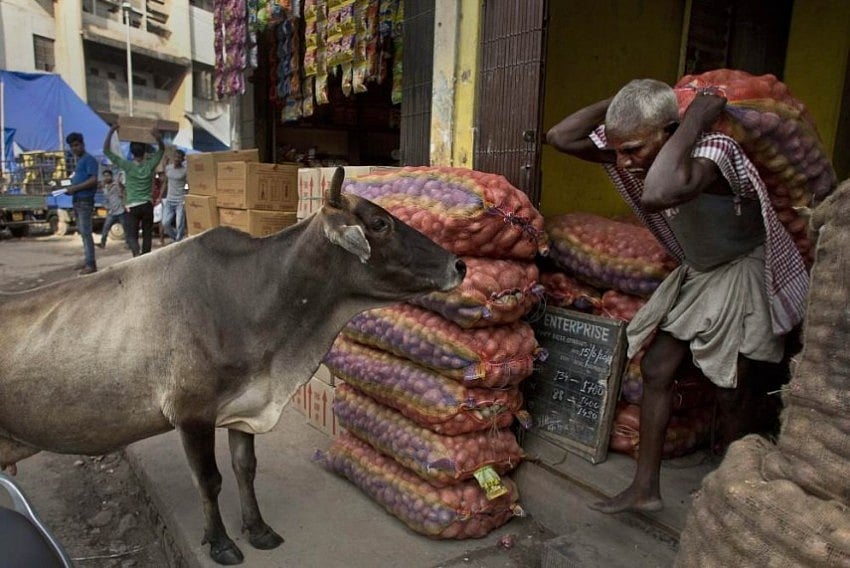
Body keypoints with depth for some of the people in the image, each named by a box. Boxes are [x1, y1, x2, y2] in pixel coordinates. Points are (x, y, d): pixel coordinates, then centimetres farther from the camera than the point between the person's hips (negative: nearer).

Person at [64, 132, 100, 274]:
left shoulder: (89, 159, -9)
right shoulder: (79, 161, 20)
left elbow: (93, 180, -19)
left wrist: (75, 188, -16)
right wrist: (71, 188, 11)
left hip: (85, 201, -10)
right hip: (77, 201, 10)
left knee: (86, 232, -11)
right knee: (82, 231, 13)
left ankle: (90, 264, -9)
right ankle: (88, 261, 20)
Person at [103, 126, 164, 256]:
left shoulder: (127, 166, -10)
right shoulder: (150, 165, -4)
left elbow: (106, 151, -7)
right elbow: (161, 149, 8)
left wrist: (111, 131, -9)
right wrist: (158, 137, -12)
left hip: (132, 207, -2)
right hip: (147, 205, 2)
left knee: (131, 235, -2)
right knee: (147, 234, 11)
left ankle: (136, 253, -29)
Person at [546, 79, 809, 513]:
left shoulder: (713, 151, -36)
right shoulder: (631, 153, -15)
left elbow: (658, 195, -58)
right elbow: (560, 137, -15)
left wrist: (694, 119, -45)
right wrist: (619, 102, -20)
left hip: (743, 274, -6)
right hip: (695, 272, 7)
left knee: (729, 392, 3)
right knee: (655, 369, 5)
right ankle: (646, 487, 18)